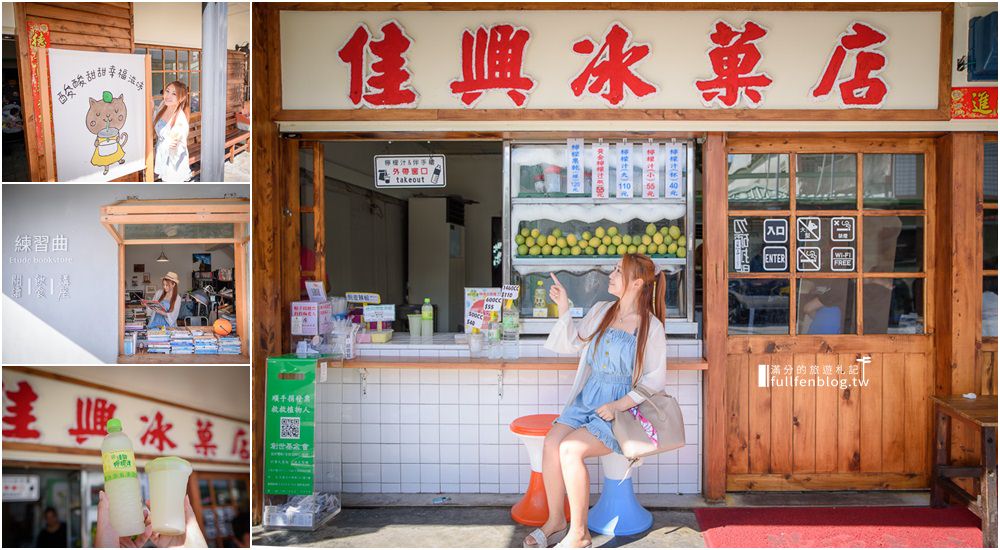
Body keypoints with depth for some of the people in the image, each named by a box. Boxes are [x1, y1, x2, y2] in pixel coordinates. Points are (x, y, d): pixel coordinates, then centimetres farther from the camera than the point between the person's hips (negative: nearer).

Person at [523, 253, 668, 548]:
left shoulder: (651, 327, -5)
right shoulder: (601, 311, 9)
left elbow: (656, 379, -5)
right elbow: (573, 344, 16)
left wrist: (619, 405, -15)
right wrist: (564, 309, 3)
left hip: (621, 409, -5)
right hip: (586, 399, 5)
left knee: (570, 449, -27)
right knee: (551, 443, -21)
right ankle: (555, 519, -1)